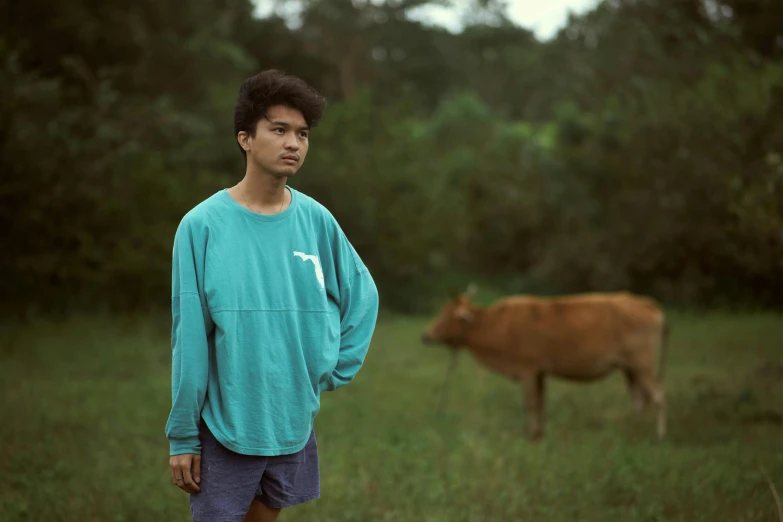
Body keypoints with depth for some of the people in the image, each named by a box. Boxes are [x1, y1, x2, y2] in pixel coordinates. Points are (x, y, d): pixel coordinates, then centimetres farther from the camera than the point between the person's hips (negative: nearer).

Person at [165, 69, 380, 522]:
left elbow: (363, 299, 13)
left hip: (295, 425, 4)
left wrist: (331, 372, 5)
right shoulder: (203, 225, -11)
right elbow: (189, 338, -9)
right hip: (224, 428, -3)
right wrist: (182, 435, -8)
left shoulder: (317, 221, -1)